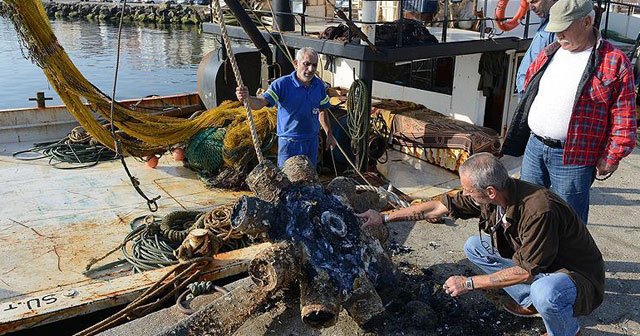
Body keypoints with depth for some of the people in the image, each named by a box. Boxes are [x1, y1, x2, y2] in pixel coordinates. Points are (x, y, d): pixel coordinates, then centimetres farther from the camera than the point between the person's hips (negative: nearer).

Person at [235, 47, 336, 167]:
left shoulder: (319, 85, 0)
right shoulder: (282, 84, -16)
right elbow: (261, 102, -27)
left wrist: (329, 134, 17)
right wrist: (247, 98, -49)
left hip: (312, 141, 4)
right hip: (289, 142, -4)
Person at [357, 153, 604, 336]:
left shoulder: (539, 211, -37)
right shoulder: (488, 197, -14)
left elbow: (527, 271, -30)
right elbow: (439, 207, -5)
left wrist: (469, 283, -23)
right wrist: (385, 218, -3)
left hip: (577, 275, -7)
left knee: (545, 292, -39)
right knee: (474, 247, 0)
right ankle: (530, 303, 13)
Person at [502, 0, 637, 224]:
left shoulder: (614, 61, -9)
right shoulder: (549, 53, 9)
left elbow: (624, 118, -10)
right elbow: (529, 90, 23)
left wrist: (611, 157, -11)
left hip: (573, 159, -6)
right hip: (534, 147, 6)